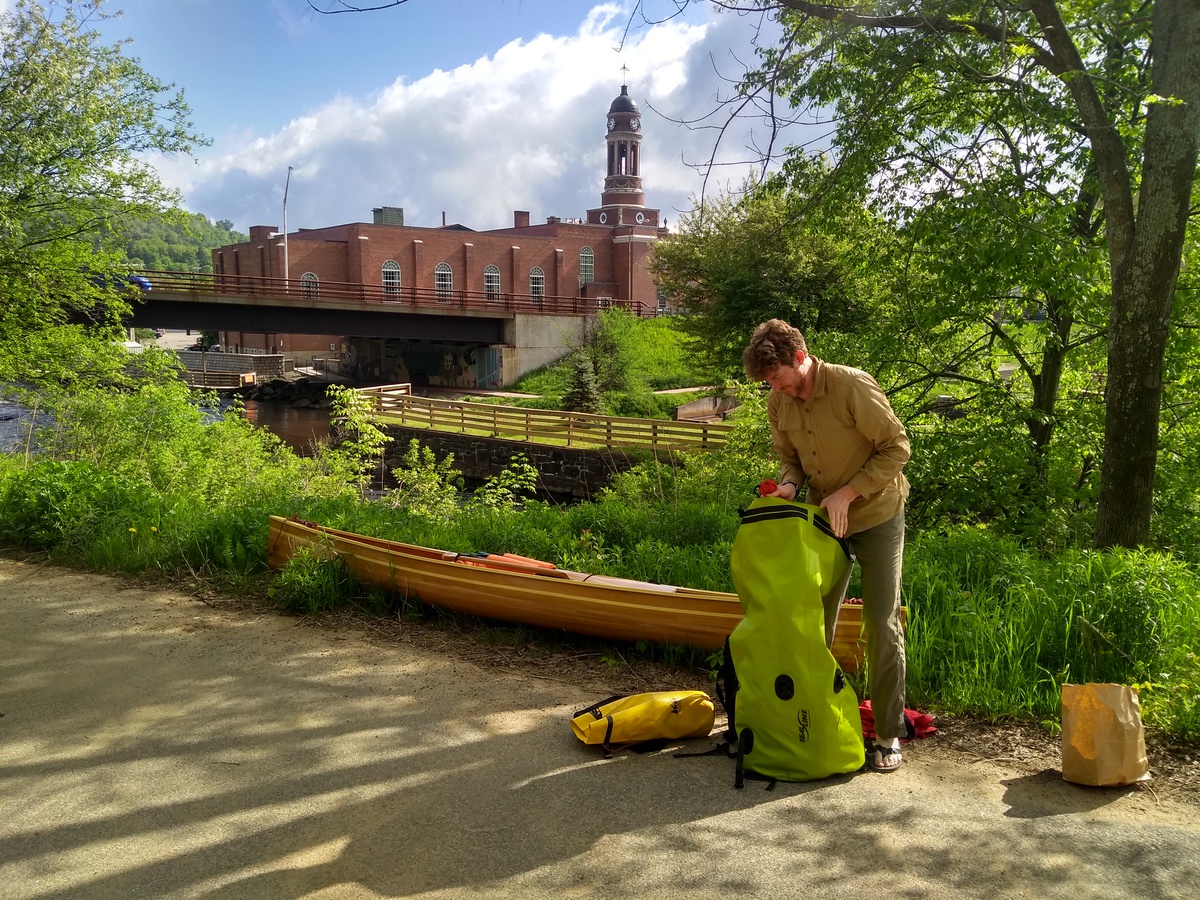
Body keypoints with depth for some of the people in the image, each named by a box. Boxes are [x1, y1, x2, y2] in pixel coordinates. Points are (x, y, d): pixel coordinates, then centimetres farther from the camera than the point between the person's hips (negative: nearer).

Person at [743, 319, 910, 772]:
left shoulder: (852, 386, -24)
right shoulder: (778, 403, -6)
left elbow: (896, 447, -19)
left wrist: (847, 493, -23)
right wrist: (789, 484, -14)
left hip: (875, 516, -5)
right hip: (823, 519, 5)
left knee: (882, 624, -2)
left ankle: (888, 735, 10)